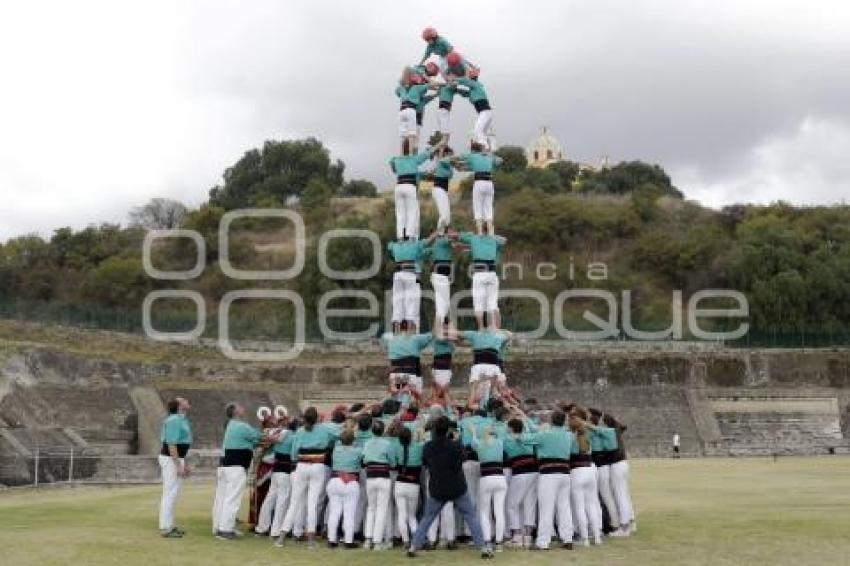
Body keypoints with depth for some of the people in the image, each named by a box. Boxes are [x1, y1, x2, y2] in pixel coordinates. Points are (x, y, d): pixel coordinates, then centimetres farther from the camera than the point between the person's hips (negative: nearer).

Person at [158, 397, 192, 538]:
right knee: (170, 493, -7)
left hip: (176, 458, 11)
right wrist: (179, 466, -24)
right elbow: (171, 444, -23)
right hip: (171, 459, -11)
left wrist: (184, 464, 22)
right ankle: (165, 528, -3)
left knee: (173, 493, 15)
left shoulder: (181, 420, 14)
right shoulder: (174, 420, -18)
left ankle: (169, 525, 22)